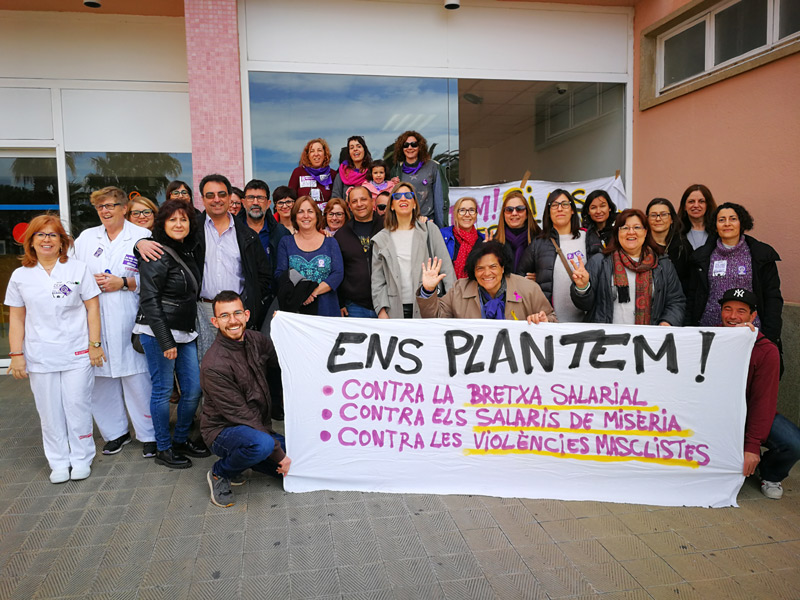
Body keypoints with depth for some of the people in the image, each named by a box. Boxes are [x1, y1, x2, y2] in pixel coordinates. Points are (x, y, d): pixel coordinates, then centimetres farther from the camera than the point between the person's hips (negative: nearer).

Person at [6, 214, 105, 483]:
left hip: (77, 354, -2)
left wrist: (94, 344, -5)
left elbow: (92, 308, 0)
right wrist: (16, 354, 3)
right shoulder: (21, 276, 6)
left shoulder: (78, 269, 1)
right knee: (50, 411, 8)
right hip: (40, 357, 2)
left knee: (78, 407, 4)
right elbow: (16, 318, 8)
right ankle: (59, 462, 22)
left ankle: (81, 459, 20)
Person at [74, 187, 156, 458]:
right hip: (94, 321, 5)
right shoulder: (86, 237, 15)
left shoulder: (142, 236, 1)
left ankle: (149, 435, 11)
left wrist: (124, 282, -11)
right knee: (99, 378, 8)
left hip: (129, 321, -4)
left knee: (137, 379, -3)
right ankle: (116, 431, 26)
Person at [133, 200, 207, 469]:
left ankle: (181, 439, 27)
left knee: (194, 388, 8)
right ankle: (163, 449, 17)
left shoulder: (186, 251, 12)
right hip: (158, 332, -8)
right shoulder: (157, 254, -12)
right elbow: (149, 300, -16)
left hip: (185, 331, 8)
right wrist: (165, 341, -19)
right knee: (163, 390, 2)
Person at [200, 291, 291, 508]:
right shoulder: (214, 365, -24)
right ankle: (219, 473, -6)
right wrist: (278, 455, -21)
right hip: (223, 431, -7)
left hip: (259, 427, 7)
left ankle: (239, 457, 16)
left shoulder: (255, 340, -2)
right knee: (262, 443, -38)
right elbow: (240, 415, -23)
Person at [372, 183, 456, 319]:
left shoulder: (430, 230, 8)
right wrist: (381, 310, 0)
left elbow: (446, 267, 4)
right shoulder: (381, 239, 11)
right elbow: (377, 279, 10)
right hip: (395, 310, 1)